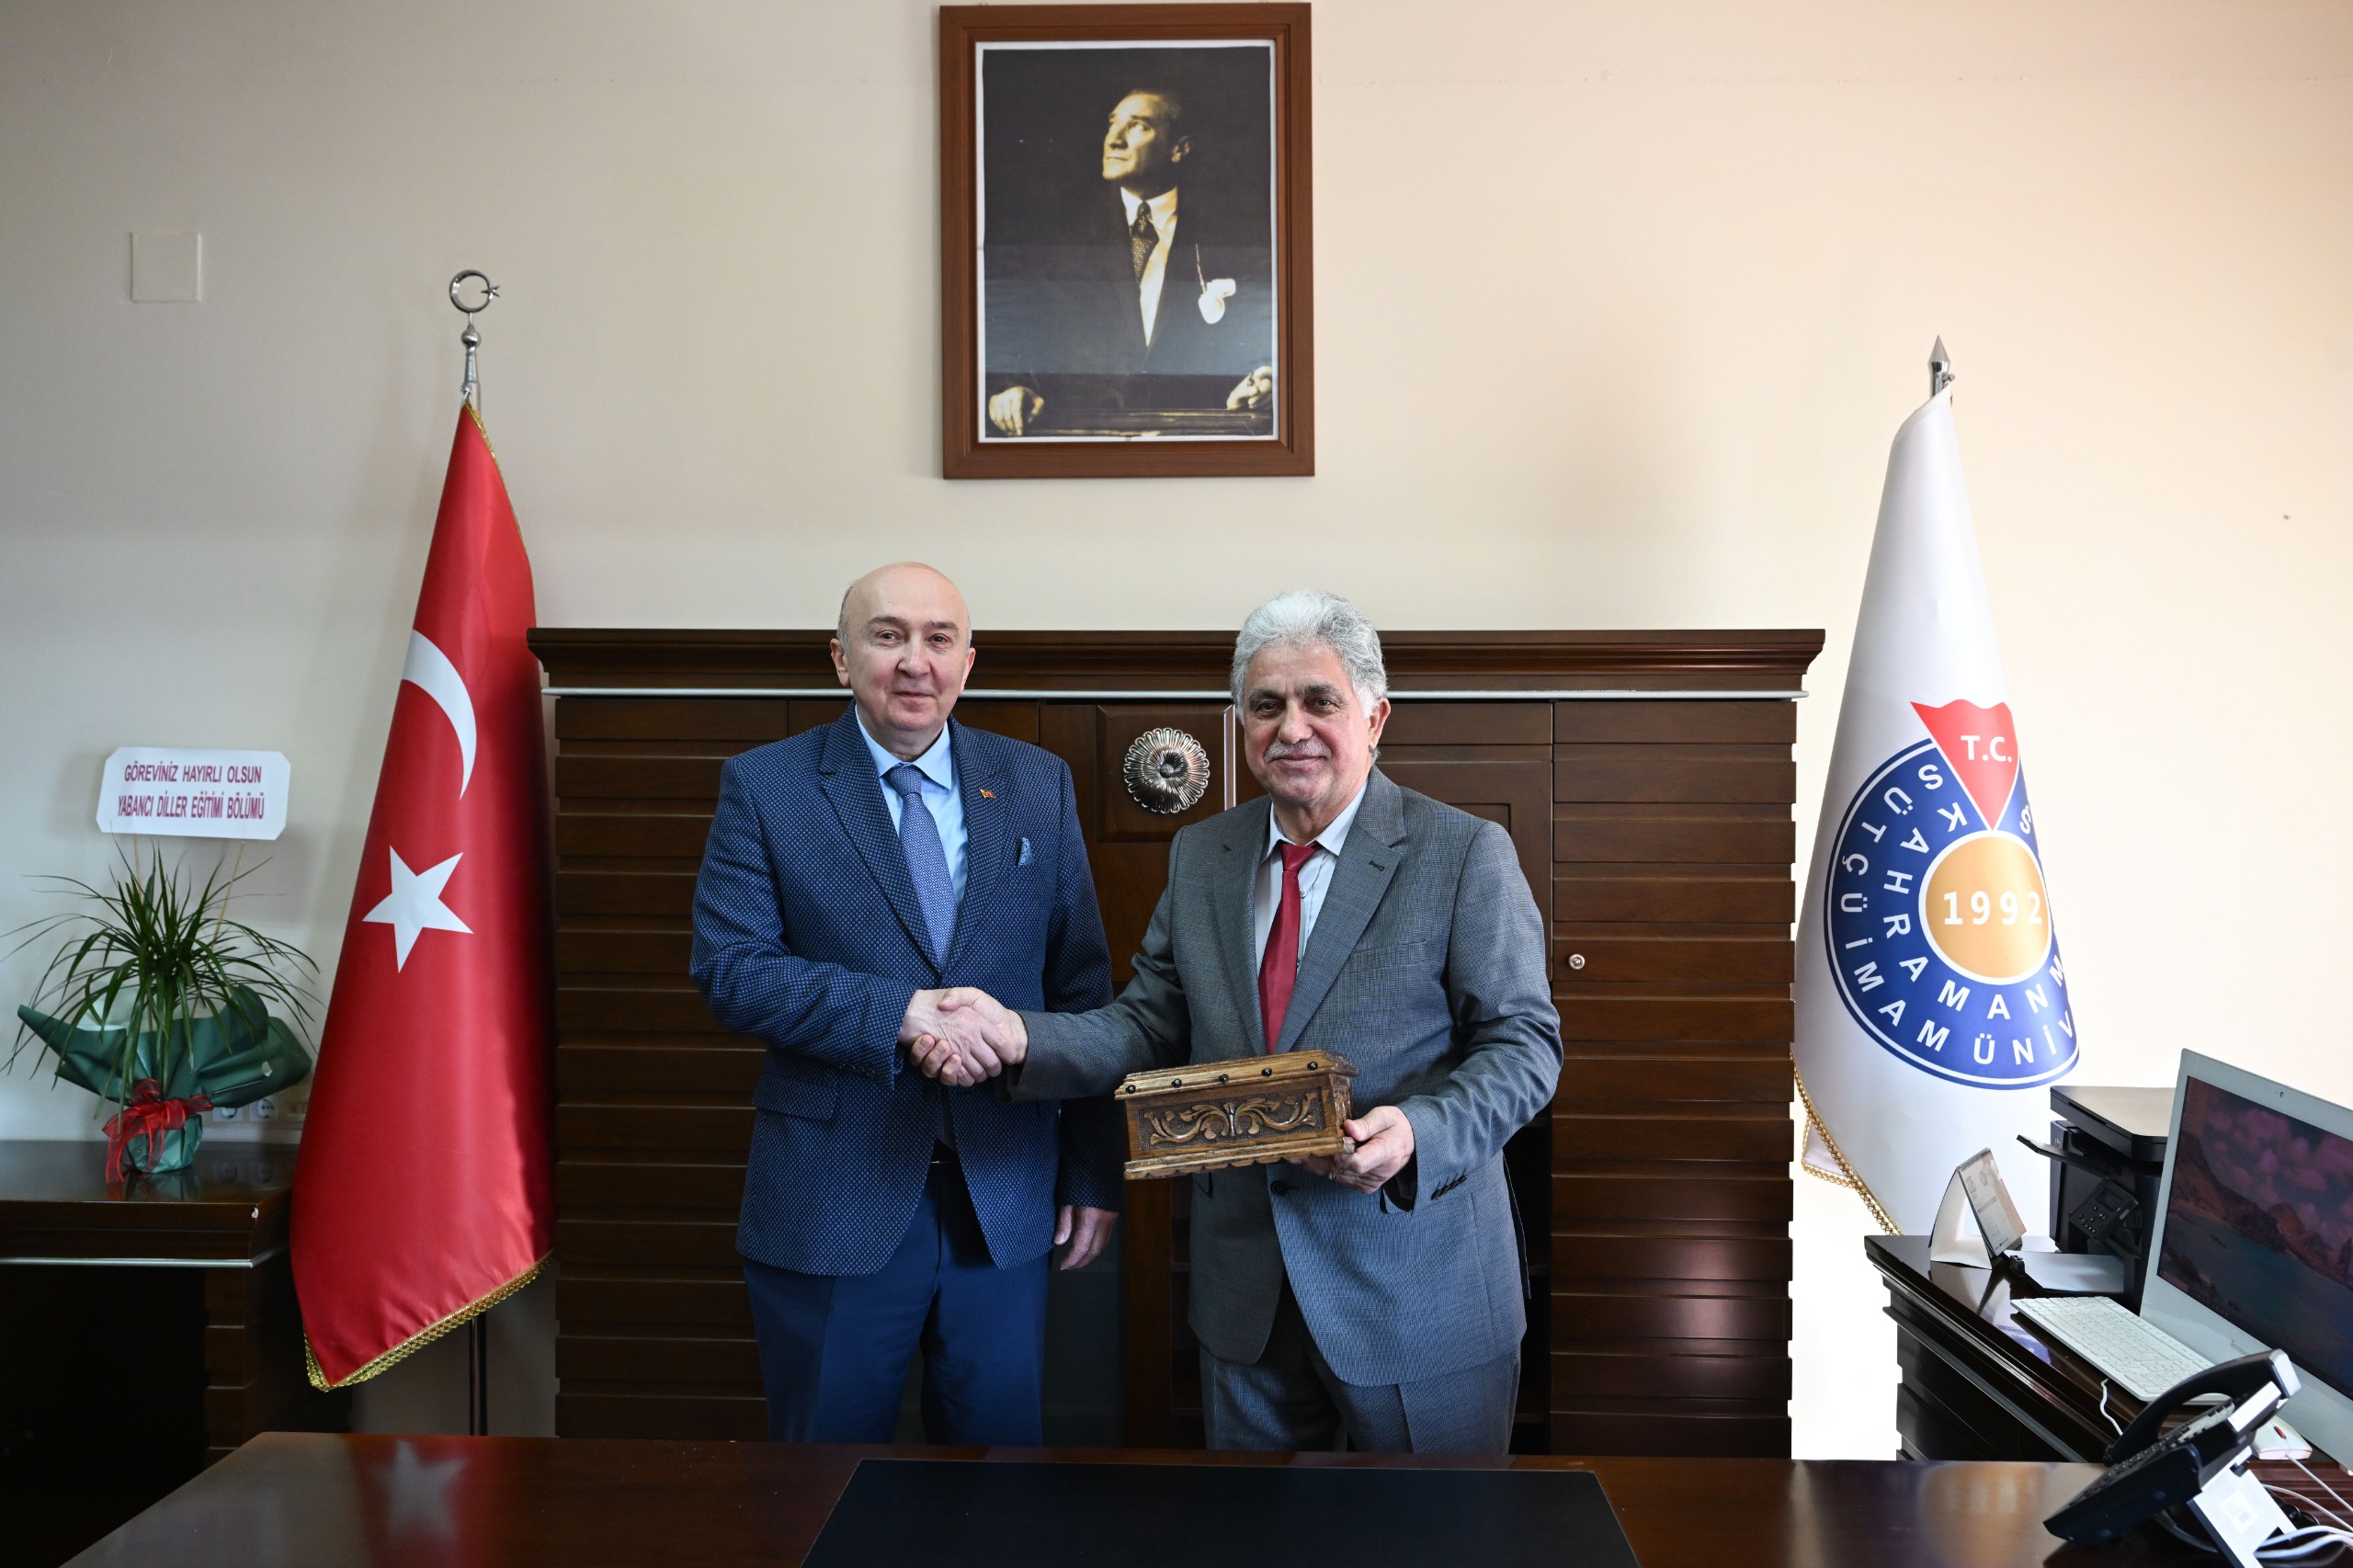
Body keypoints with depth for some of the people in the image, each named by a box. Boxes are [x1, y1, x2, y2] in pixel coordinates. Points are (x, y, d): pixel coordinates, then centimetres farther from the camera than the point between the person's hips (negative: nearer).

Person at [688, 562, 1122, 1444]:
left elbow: (1082, 987, 5)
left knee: (1001, 1449, 14)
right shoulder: (764, 787, -1)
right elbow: (730, 970, -9)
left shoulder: (1040, 786, 5)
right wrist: (894, 1014, -20)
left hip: (1007, 1201, 2)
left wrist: (1095, 1172, 3)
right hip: (831, 1204, -2)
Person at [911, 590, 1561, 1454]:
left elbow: (1523, 1040, -9)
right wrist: (1019, 1037, -12)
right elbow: (1152, 1026, 7)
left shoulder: (1465, 852, -8)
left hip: (1416, 1289, -4)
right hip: (1244, 1284, 4)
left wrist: (1418, 1132, -27)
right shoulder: (1199, 856, 7)